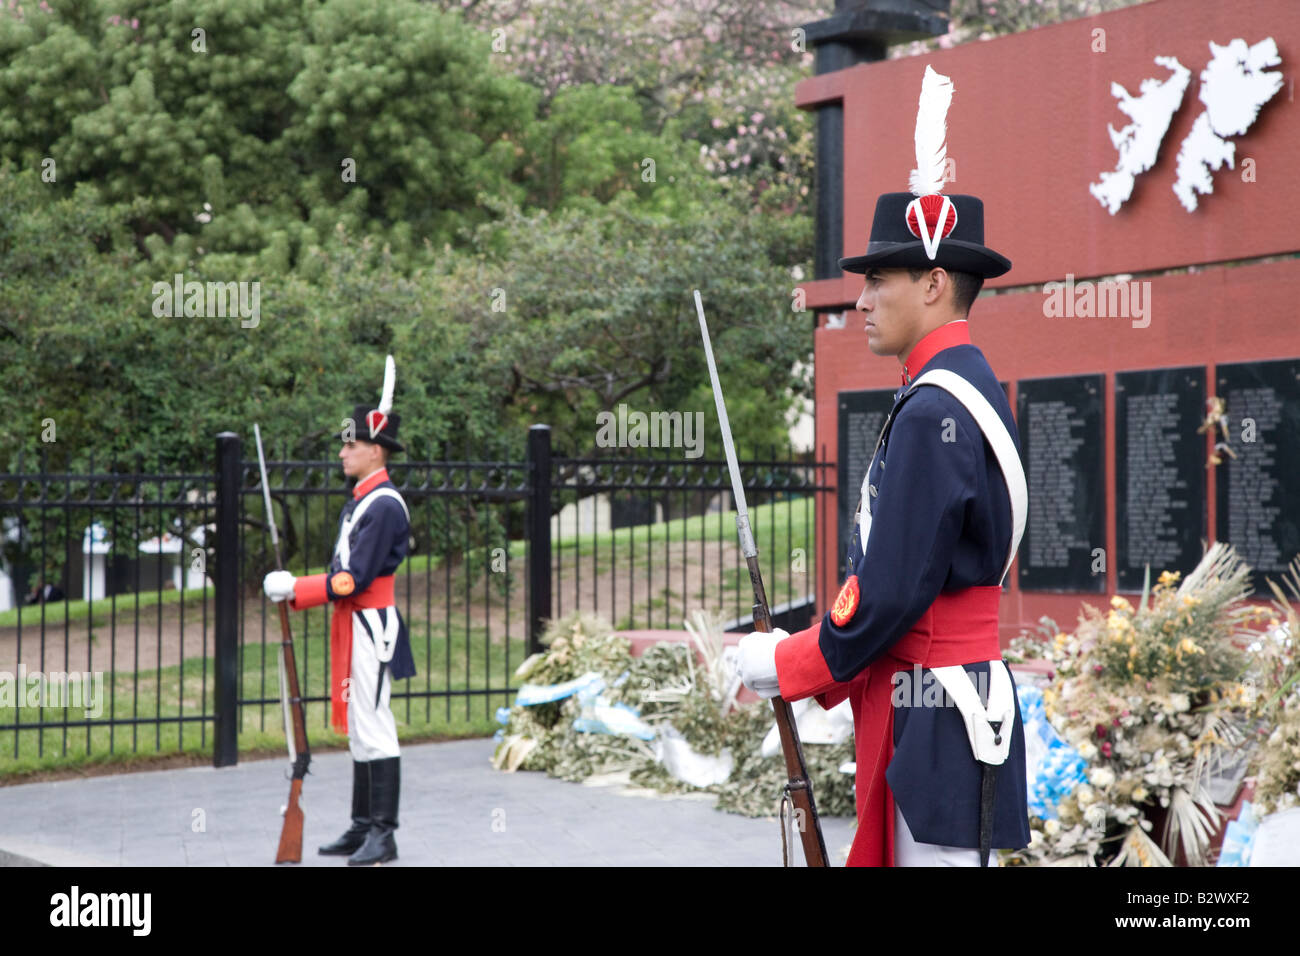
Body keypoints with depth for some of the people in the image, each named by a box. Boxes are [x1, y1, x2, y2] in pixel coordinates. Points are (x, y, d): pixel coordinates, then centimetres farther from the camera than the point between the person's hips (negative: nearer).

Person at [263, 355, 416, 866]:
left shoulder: (385, 505, -15)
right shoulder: (358, 502, 16)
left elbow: (356, 578, -20)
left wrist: (296, 588, -17)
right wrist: (294, 590, 4)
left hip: (371, 631, -10)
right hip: (352, 627, 10)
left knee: (374, 728, -8)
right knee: (357, 729, 13)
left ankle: (383, 837, -5)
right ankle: (362, 827, 21)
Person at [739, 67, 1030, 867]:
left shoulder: (934, 410, -18)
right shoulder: (968, 388, 14)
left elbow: (894, 590, -20)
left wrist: (788, 667, -6)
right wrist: (808, 657, 13)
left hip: (937, 726, -10)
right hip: (944, 709, 10)